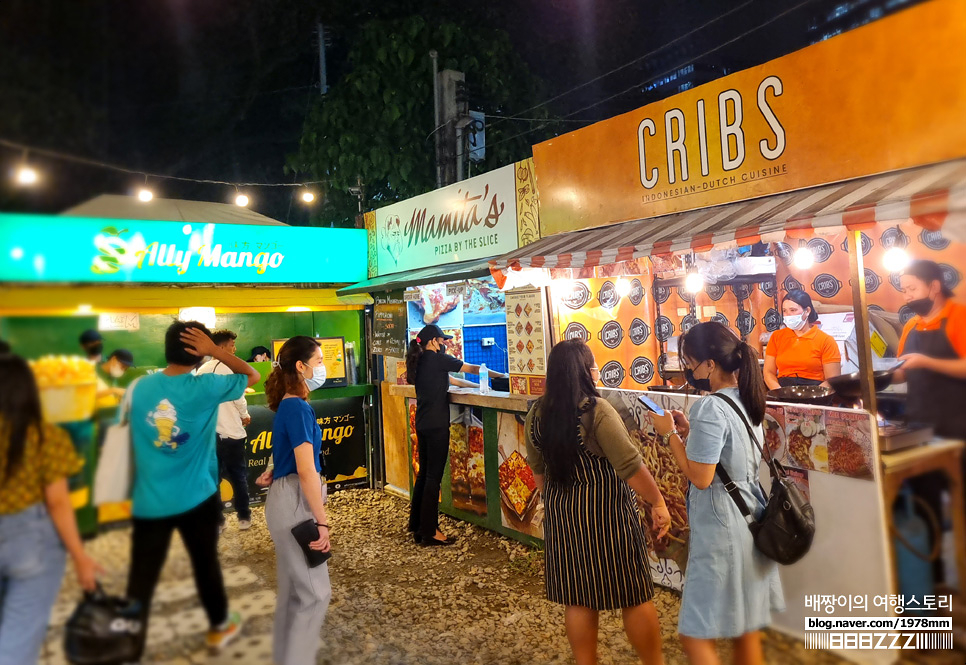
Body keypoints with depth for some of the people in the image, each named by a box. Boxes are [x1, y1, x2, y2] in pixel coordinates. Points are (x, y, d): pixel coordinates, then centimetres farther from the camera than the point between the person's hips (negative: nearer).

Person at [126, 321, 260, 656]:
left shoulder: (140, 387, -4)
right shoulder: (205, 388, -16)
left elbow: (133, 441, 8)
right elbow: (252, 376, -1)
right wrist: (216, 350, -10)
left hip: (149, 502, 2)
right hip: (197, 499, -2)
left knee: (141, 578, 8)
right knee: (206, 564, 18)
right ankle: (219, 627, 37)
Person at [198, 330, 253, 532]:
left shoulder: (201, 371, 6)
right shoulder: (230, 368, -12)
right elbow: (239, 398, -11)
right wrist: (245, 416, 7)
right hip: (231, 432, -5)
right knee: (239, 476, 8)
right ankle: (244, 517, 15)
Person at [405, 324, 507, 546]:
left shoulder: (420, 361, 13)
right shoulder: (438, 359, -10)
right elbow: (473, 369, -2)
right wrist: (501, 375, 10)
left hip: (422, 424, 9)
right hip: (436, 425, -9)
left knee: (424, 473, 15)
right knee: (433, 476, -4)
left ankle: (417, 525, 24)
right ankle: (429, 532, 2)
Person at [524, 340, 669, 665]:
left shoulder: (537, 413, 0)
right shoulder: (596, 410, -19)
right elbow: (630, 466, -19)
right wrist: (658, 502, -8)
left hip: (562, 514, 6)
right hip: (605, 515, -5)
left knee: (578, 599, 15)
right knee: (634, 595, 12)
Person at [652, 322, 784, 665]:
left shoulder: (709, 408, -21)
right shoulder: (746, 400, 7)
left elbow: (701, 478, -21)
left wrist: (669, 434, -12)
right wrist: (689, 432, 10)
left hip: (721, 529, -9)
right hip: (751, 524, 9)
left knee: (696, 634, 3)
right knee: (747, 628, 21)